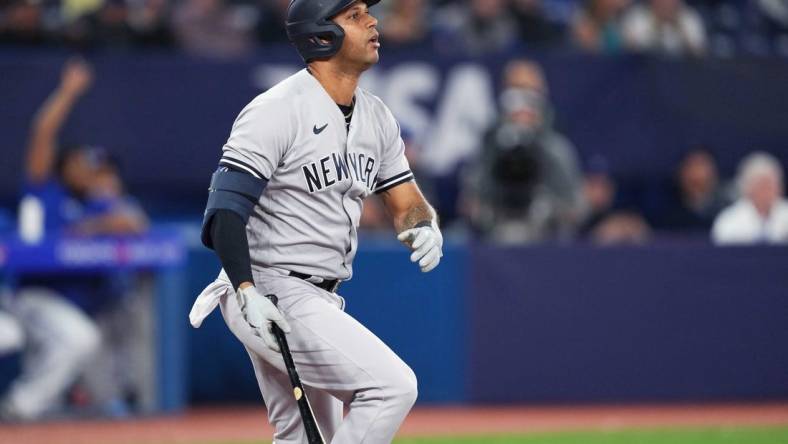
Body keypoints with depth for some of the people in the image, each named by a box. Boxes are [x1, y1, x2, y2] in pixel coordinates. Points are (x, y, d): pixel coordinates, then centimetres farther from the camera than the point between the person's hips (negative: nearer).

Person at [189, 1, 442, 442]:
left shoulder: (377, 116, 11)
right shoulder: (276, 111, -15)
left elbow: (405, 202, 15)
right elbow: (225, 211, -19)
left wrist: (424, 228, -10)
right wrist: (247, 293, -31)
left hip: (321, 303, 9)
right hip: (269, 295, -9)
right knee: (392, 385, -20)